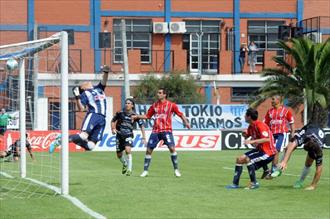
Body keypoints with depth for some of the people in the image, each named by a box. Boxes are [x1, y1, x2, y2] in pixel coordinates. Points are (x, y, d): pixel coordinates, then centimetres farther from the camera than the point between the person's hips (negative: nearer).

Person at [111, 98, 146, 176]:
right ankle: (125, 164, 44)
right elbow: (113, 121, 14)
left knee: (128, 150, -28)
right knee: (119, 155, 11)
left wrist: (143, 138, -6)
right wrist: (113, 129, -3)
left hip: (128, 135, -3)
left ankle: (129, 169, -20)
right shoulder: (120, 113, -1)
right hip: (119, 135, 3)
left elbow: (142, 126, 0)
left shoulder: (135, 115, -5)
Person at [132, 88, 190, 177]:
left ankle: (176, 169, -5)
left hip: (166, 131, -4)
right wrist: (137, 116, 8)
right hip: (155, 131, 4)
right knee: (148, 150, 0)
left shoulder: (171, 105, 0)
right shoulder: (154, 105, 10)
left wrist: (186, 122, -11)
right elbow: (147, 116, 18)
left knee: (172, 148, -17)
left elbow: (180, 114, 3)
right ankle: (145, 171, 11)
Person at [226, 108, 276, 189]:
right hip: (259, 149, 10)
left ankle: (254, 183, -14)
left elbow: (267, 139, -33)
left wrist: (253, 141, -40)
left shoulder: (260, 126, -22)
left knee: (247, 159, -26)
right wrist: (245, 135, -3)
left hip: (268, 152, -10)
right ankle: (235, 183, 13)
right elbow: (247, 136, 22)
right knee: (239, 159, 8)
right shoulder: (251, 126, 6)